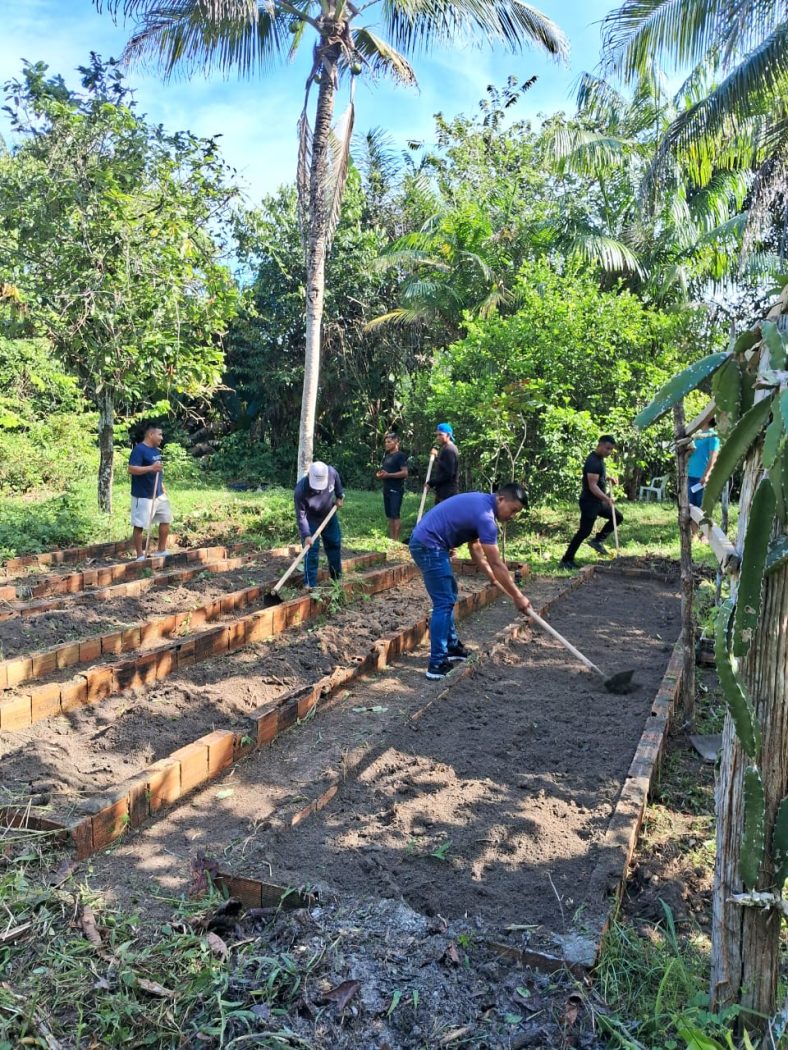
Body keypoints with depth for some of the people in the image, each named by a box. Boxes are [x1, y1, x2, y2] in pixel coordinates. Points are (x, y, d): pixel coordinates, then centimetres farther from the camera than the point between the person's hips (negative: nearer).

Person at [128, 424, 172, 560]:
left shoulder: (156, 450, 12)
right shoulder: (139, 449, -15)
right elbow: (131, 469, -23)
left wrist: (162, 487, 21)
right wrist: (151, 468, -31)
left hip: (159, 494, 9)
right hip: (142, 496, -9)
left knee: (166, 519, 13)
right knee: (139, 525, 0)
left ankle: (161, 550, 24)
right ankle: (140, 555, 7)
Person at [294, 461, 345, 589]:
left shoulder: (332, 473, -30)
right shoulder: (300, 491, -39)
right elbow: (301, 516, -29)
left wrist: (340, 496, 1)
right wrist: (306, 535, -33)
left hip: (329, 515, 5)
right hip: (311, 520, -5)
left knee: (334, 544, 15)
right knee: (311, 550, -9)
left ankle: (337, 577, 33)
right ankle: (310, 584, -2)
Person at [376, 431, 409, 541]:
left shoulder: (400, 456, -8)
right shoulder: (386, 456, 18)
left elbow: (405, 473, -17)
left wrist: (388, 475, -19)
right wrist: (380, 474, 6)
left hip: (396, 490, -8)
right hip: (387, 489, 8)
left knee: (395, 515, -9)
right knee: (390, 515, 10)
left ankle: (396, 539, -8)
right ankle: (390, 538, 14)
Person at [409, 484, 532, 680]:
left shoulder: (481, 503, 12)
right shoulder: (485, 515, -19)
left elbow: (475, 547, 20)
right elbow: (496, 564, -17)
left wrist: (494, 579, 20)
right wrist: (518, 596, -9)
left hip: (427, 542, 11)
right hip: (428, 545, -11)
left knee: (448, 597, 18)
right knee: (444, 602, -8)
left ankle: (451, 646, 29)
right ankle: (437, 664, -6)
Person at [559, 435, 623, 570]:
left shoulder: (600, 459, 10)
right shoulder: (593, 462, -21)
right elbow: (592, 486, -27)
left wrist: (608, 478, 12)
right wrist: (607, 499, -32)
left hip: (598, 501, 10)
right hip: (589, 502, -10)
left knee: (618, 517, 15)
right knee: (584, 531, -9)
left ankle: (598, 540, 17)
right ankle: (566, 561, -4)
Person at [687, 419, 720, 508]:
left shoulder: (712, 436, -4)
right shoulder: (697, 435, 18)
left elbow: (713, 457, -12)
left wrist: (706, 475, -19)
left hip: (702, 476, -7)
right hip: (691, 475, 7)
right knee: (691, 504, 7)